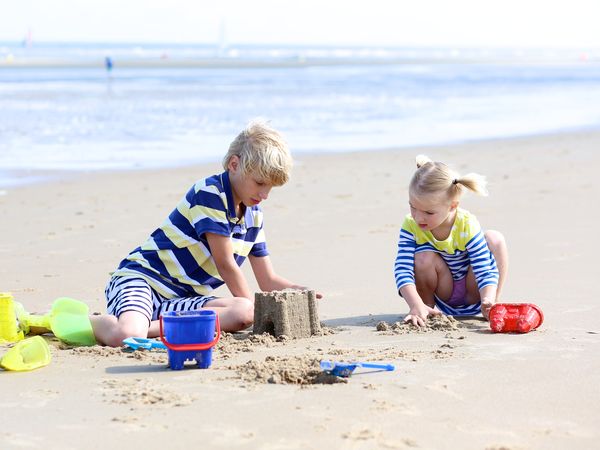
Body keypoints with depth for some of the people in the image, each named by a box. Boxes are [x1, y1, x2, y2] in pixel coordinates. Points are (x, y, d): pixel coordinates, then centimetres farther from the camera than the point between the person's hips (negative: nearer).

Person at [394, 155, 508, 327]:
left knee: (494, 238, -21)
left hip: (471, 292, 0)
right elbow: (402, 269, -27)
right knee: (424, 257, -30)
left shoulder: (468, 226, -24)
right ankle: (428, 306, -4)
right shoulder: (411, 226, -20)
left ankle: (493, 306, -9)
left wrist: (488, 301, -47)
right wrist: (417, 305, -43)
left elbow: (484, 270, -27)